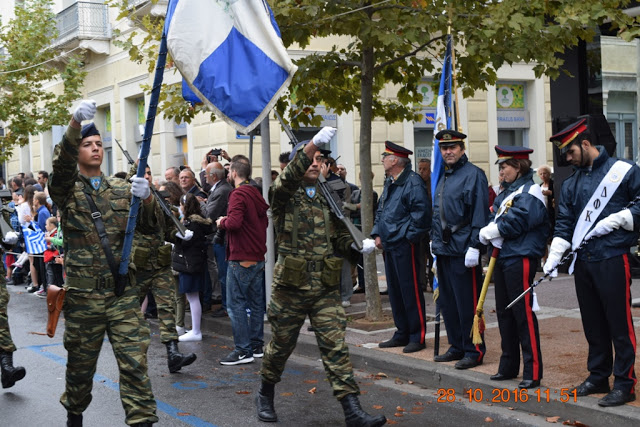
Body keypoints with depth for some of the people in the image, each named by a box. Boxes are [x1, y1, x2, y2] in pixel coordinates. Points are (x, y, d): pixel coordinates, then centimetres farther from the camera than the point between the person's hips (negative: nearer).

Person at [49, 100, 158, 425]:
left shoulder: (121, 189, 10)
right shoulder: (67, 190, -1)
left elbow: (147, 224, 1)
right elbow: (61, 165, -22)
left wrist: (146, 199, -23)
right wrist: (75, 123, -39)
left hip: (123, 291, 2)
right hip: (83, 292, -2)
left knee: (134, 362, -4)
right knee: (81, 363, 13)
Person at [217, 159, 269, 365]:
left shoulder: (238, 194, -14)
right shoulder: (256, 194, 13)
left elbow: (234, 222, -27)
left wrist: (222, 222, -5)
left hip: (241, 258, -9)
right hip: (258, 257, 9)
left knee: (235, 303, -4)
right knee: (255, 302, 13)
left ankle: (243, 350, -5)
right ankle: (256, 346, 20)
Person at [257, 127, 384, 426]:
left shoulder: (328, 198, 11)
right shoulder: (284, 196, -4)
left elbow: (339, 236, 16)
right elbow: (287, 179, -28)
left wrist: (358, 245, -7)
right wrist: (313, 144, -40)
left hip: (326, 289, 3)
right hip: (291, 287, -3)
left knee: (335, 346, -3)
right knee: (281, 344, 12)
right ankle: (266, 396, 35)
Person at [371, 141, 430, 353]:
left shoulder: (413, 182, -12)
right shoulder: (390, 182, 18)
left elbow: (421, 212, -17)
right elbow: (381, 209, 25)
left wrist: (409, 235, -15)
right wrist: (377, 233, 14)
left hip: (405, 245, -9)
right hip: (389, 244, 10)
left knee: (410, 291, -4)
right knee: (394, 290, 13)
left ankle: (417, 336, 4)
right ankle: (402, 334, 23)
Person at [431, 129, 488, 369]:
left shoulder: (474, 175, -8)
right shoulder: (443, 177, 16)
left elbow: (480, 213, -14)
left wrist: (474, 246, -18)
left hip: (463, 250, -8)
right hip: (444, 250, 8)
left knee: (468, 304, -3)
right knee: (447, 302, 13)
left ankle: (474, 351, 5)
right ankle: (457, 347, 24)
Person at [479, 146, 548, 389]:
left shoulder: (531, 192, -10)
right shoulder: (506, 193, 19)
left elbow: (516, 222, -20)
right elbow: (494, 218, 14)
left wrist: (490, 231, -8)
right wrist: (487, 233, -7)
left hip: (521, 258, -9)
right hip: (501, 257, 9)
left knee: (523, 313, -7)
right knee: (504, 312, 13)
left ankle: (533, 372, -2)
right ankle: (509, 366, 23)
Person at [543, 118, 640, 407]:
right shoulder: (571, 184, 12)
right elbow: (564, 225, 10)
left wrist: (617, 220, -15)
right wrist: (553, 258, 0)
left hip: (612, 260, -6)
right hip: (583, 261, 6)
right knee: (593, 323, 13)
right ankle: (598, 377, 25)